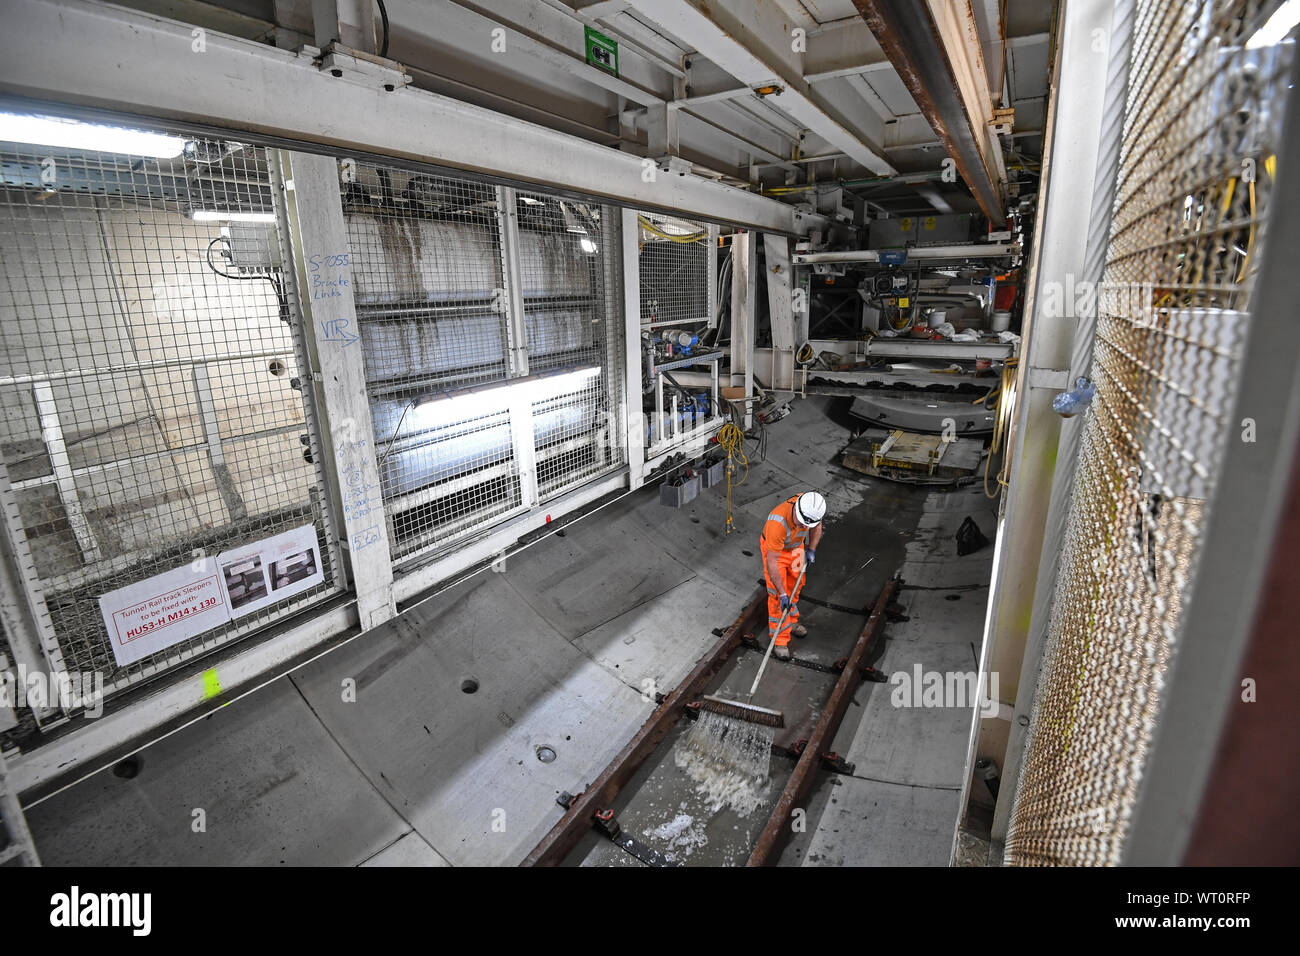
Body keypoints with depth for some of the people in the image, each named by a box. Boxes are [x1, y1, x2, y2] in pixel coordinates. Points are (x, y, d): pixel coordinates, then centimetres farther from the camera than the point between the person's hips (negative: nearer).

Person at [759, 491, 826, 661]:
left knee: (795, 585, 20)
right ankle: (779, 640, 5)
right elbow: (771, 562, -37)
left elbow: (817, 526, 0)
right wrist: (782, 594, -34)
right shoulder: (778, 523, -44)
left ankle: (790, 621, 43)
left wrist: (811, 549, -7)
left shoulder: (812, 507, -28)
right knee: (777, 595, -8)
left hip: (796, 546, 6)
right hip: (773, 548, -6)